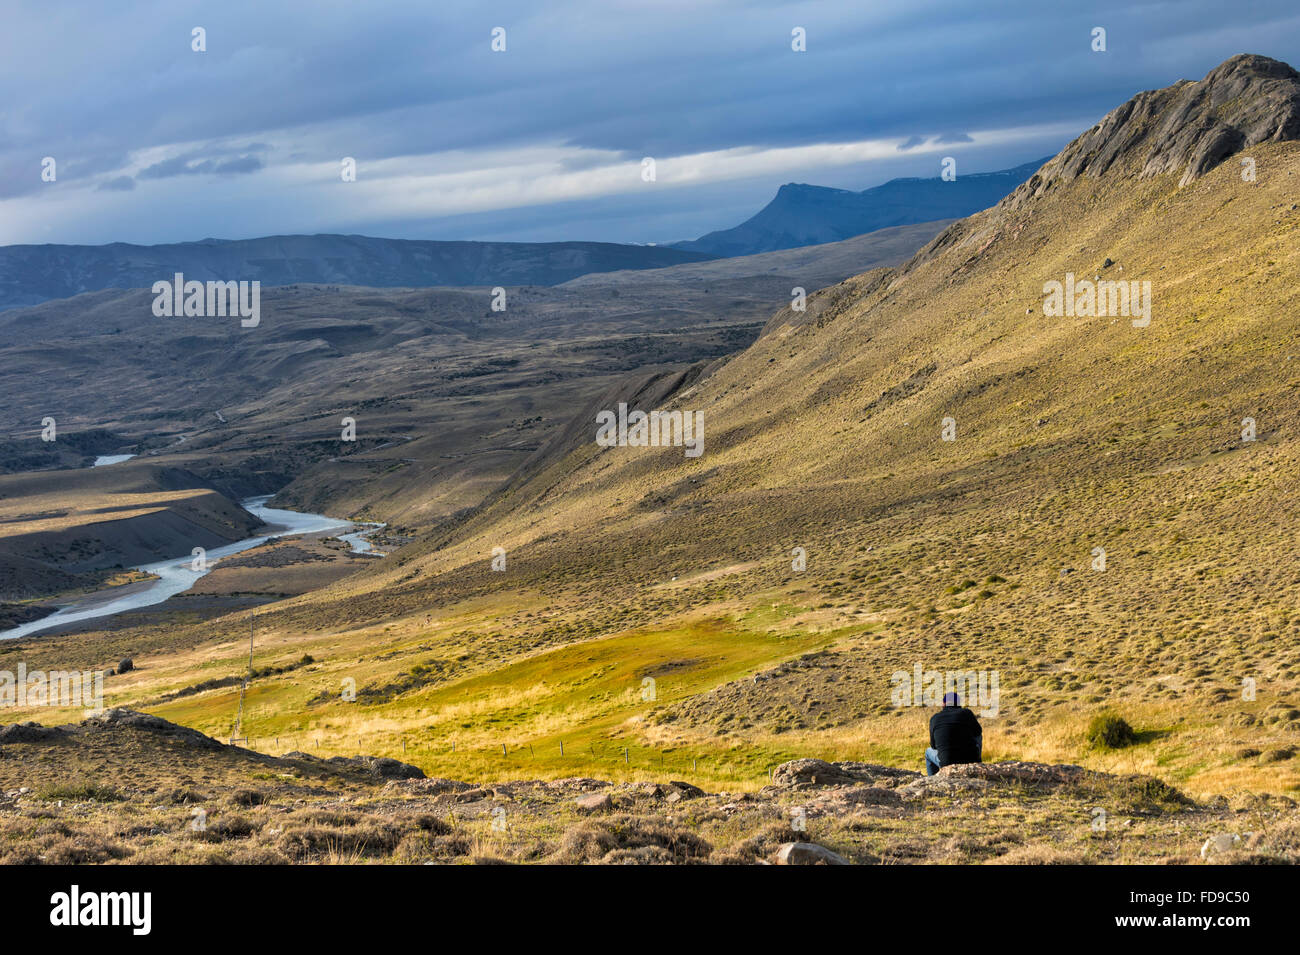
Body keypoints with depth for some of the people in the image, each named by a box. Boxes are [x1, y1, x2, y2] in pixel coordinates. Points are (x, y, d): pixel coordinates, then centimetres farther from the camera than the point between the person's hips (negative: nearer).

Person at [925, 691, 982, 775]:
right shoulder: (966, 713, -2)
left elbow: (934, 745, 14)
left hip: (948, 765, 0)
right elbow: (978, 731, 15)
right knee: (978, 736, 32)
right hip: (971, 762, 0)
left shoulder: (934, 718, 2)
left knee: (929, 752, 33)